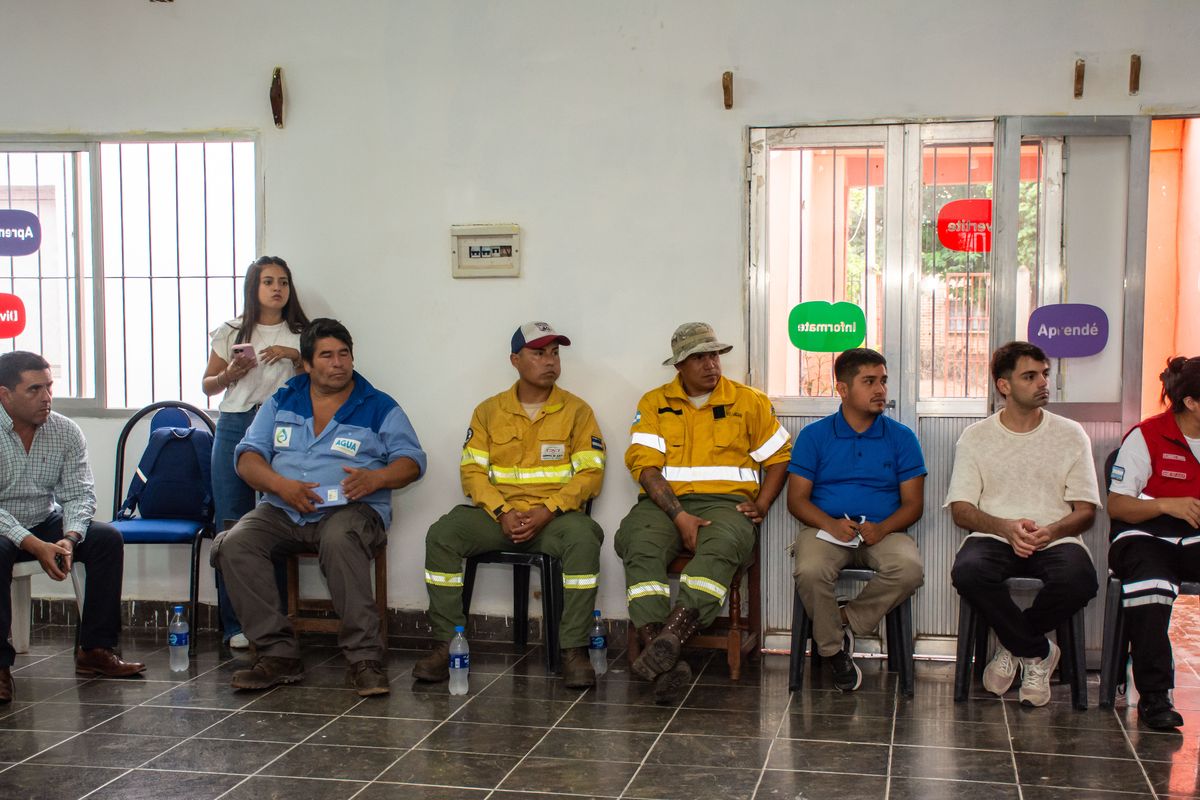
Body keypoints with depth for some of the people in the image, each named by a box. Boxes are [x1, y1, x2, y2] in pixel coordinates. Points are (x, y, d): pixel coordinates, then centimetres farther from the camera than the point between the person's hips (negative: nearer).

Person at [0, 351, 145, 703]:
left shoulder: (66, 431, -3)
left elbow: (79, 493, -6)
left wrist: (69, 538, -26)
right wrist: (34, 546, -33)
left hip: (45, 524, 5)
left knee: (108, 538, -17)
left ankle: (94, 650, -12)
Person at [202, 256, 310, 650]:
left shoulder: (299, 335, 12)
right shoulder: (231, 332, 12)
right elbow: (208, 385, 16)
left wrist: (295, 355, -6)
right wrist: (229, 374, -5)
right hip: (235, 428, 1)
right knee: (231, 525, -2)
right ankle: (236, 625, 5)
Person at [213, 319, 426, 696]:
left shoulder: (379, 407, 11)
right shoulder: (281, 402, 17)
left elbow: (412, 460, 6)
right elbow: (248, 456, 9)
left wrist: (376, 478, -16)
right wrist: (281, 485, -12)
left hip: (349, 509, -3)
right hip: (282, 510, 3)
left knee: (339, 541, -39)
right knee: (234, 544, -26)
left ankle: (364, 658, -36)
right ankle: (277, 654, -23)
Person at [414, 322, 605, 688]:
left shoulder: (576, 411, 5)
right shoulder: (489, 411, 10)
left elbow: (590, 473, -2)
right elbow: (472, 470, 4)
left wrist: (546, 511, -16)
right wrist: (503, 513, -13)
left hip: (555, 516, -2)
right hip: (497, 513, 2)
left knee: (583, 539, -35)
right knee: (442, 534, -24)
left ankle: (574, 649, -26)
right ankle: (447, 644, -17)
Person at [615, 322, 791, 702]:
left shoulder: (750, 402, 13)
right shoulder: (654, 403, 11)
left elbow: (779, 457, 16)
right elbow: (645, 464, 0)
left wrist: (761, 505, -2)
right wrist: (679, 516, -14)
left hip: (725, 502, 0)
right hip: (664, 502, 0)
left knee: (719, 548, -37)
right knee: (639, 545, -33)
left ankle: (671, 636, -51)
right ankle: (664, 663, -42)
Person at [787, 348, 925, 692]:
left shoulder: (902, 438, 11)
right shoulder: (814, 435, 8)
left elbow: (913, 503, 7)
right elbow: (797, 498, 3)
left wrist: (882, 528, -14)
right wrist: (830, 524, -17)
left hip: (883, 531, 1)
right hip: (826, 529, -1)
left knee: (910, 569, -32)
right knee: (810, 572, -34)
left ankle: (845, 618, -9)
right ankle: (833, 649, -7)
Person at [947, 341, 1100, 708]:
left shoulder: (1071, 434, 11)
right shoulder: (975, 437, 9)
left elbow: (1086, 510, 7)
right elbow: (960, 510, 2)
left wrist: (1052, 531, -16)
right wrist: (1006, 527, -19)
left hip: (1056, 539, 1)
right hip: (994, 537, 0)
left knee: (1079, 579, -34)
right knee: (968, 572, -35)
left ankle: (1014, 646, -4)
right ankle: (1038, 653, -10)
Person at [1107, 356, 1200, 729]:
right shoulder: (1147, 436, -1)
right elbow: (1116, 505, -4)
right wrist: (1167, 505, -19)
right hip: (1147, 534, -3)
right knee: (1148, 580, -37)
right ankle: (1154, 694, -30)